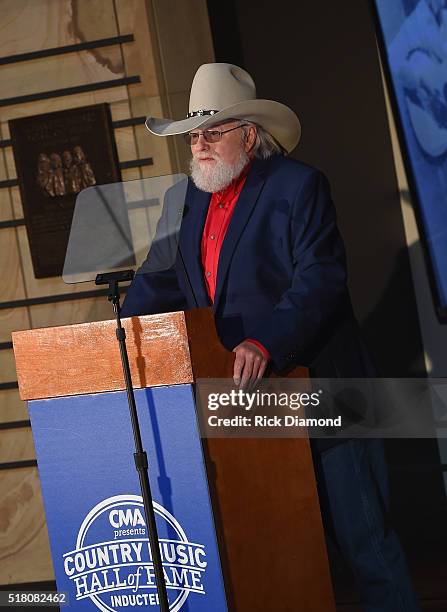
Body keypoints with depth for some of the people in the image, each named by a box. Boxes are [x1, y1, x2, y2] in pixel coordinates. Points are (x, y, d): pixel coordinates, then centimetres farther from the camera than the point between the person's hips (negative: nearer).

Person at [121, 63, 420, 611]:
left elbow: (320, 279, -18)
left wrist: (266, 343, -31)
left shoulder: (298, 185, -8)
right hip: (238, 392, 6)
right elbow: (164, 278, 12)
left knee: (357, 529, 2)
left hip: (312, 382, -6)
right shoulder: (195, 199, 11)